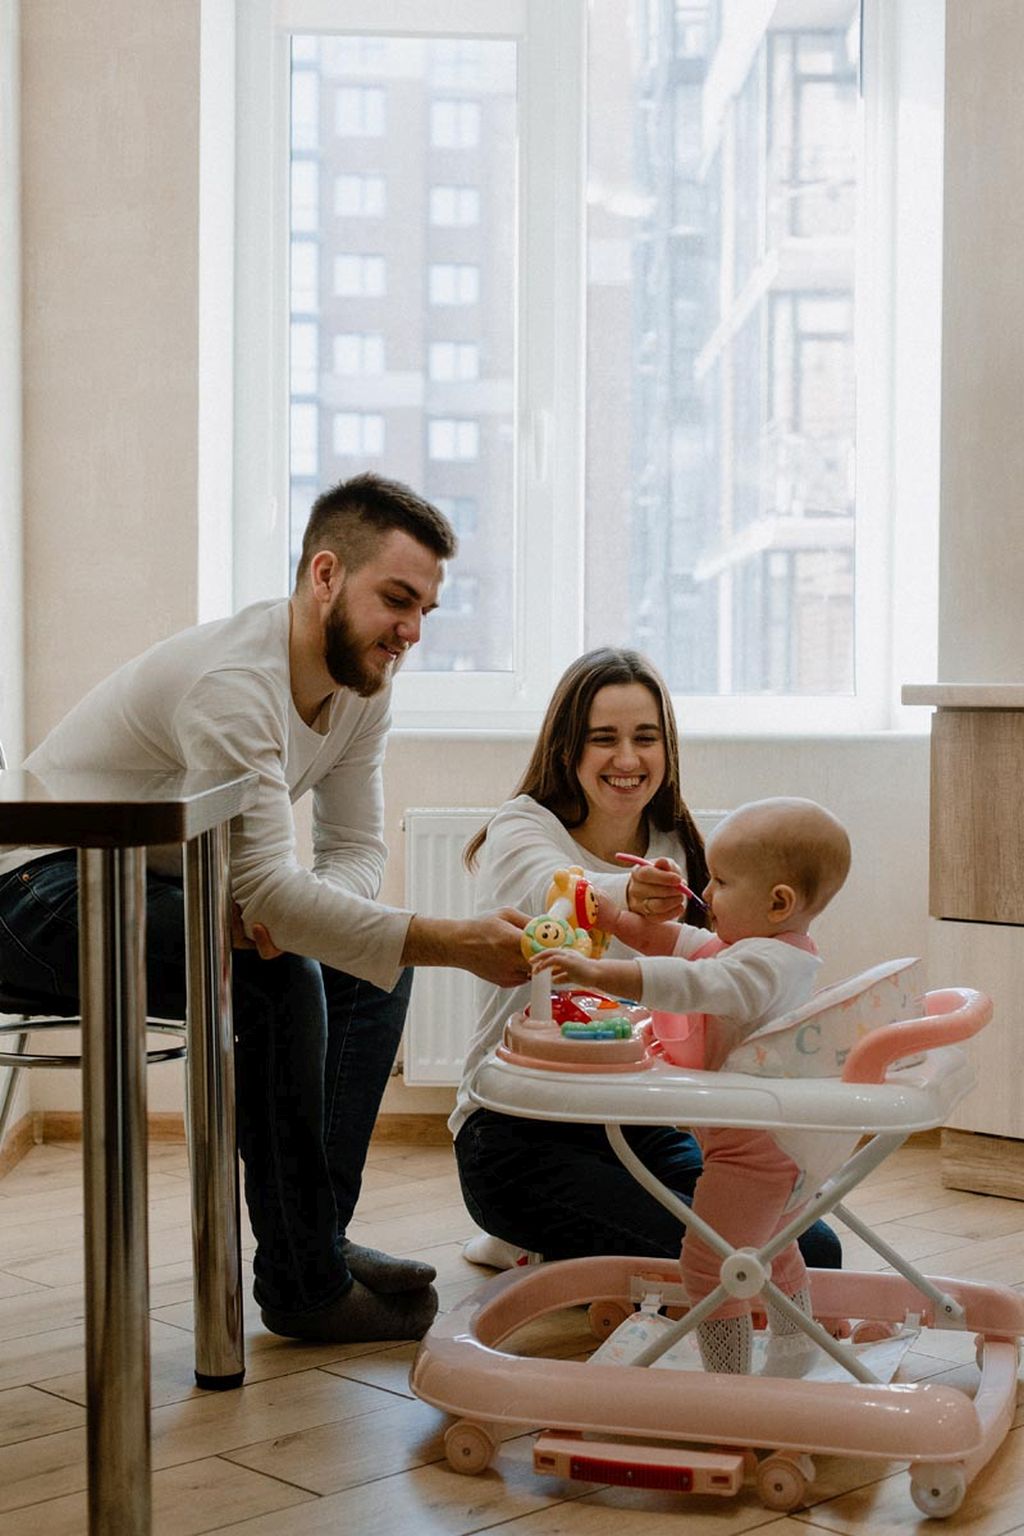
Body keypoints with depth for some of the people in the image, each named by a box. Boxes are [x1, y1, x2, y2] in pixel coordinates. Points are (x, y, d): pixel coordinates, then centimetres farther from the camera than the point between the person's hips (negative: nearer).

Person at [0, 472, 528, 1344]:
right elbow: (266, 884, -36)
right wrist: (455, 943, -42)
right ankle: (303, 1284, -17)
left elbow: (358, 850, 0)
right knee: (275, 975, -29)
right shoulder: (233, 682, -30)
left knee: (374, 960, 0)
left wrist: (290, 910, -24)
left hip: (159, 887, 9)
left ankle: (320, 1237, 5)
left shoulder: (362, 684, -1)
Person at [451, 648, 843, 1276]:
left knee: (814, 1252, -10)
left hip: (644, 1127, 7)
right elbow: (556, 894, -32)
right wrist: (627, 895, -54)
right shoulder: (521, 830, -7)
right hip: (523, 1132, -6)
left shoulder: (676, 850, 10)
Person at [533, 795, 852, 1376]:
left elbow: (691, 984, -43)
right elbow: (688, 945, 12)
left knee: (708, 1266, -2)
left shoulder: (762, 963, -27)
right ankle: (792, 1354, 46)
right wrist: (620, 920, 4)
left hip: (750, 1148, -11)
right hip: (784, 1142, 11)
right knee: (774, 1253, 29)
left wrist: (596, 972, -49)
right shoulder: (785, 951, 5)